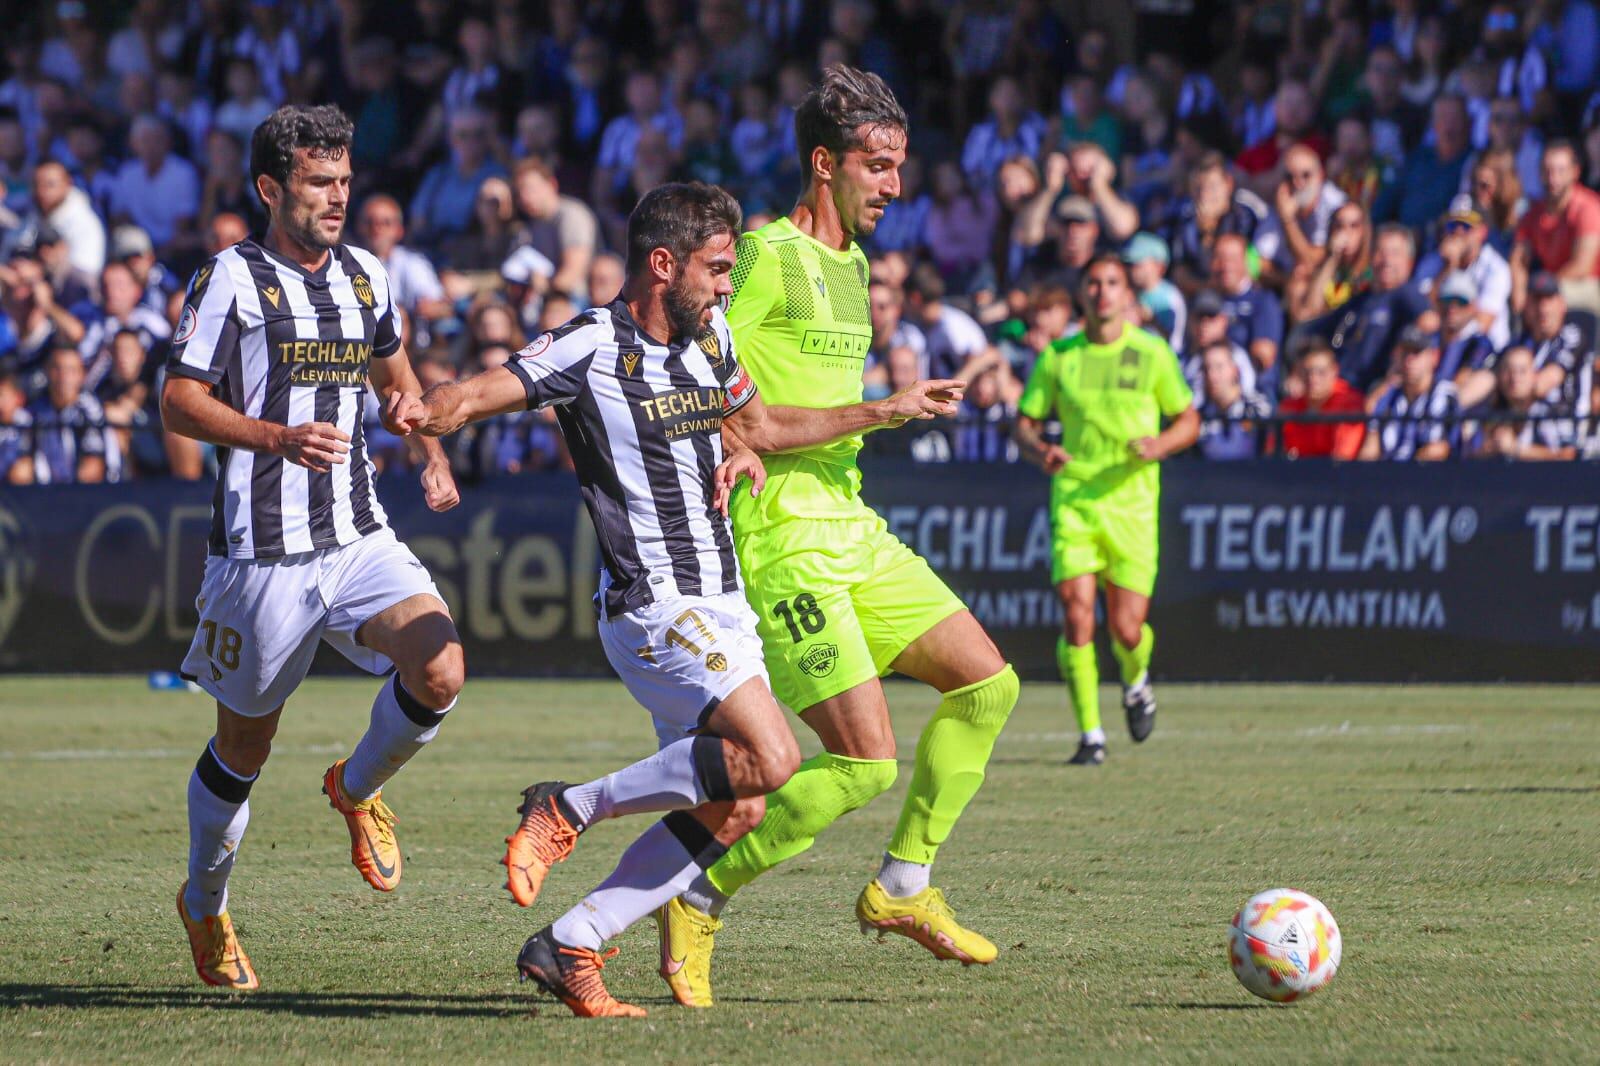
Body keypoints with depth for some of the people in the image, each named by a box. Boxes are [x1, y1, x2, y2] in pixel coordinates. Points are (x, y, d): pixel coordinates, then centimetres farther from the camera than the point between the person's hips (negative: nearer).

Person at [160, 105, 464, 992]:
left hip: (358, 537, 4)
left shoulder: (363, 277, 11)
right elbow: (179, 402, -11)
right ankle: (204, 904, 32)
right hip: (260, 551, -4)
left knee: (439, 670, -20)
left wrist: (433, 454, 16)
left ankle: (359, 788, 11)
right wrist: (279, 437, -24)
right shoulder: (232, 279, -8)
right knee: (244, 745, 7)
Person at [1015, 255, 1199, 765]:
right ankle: (1090, 734, -4)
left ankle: (1135, 681, 33)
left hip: (1131, 503, -1)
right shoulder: (1057, 357, 5)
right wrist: (1041, 450, -12)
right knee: (1077, 616, -13)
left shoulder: (1152, 353, 3)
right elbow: (1025, 422, 10)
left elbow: (1189, 420, 10)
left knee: (1127, 628, -3)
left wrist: (1158, 445, -11)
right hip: (1073, 498, 1)